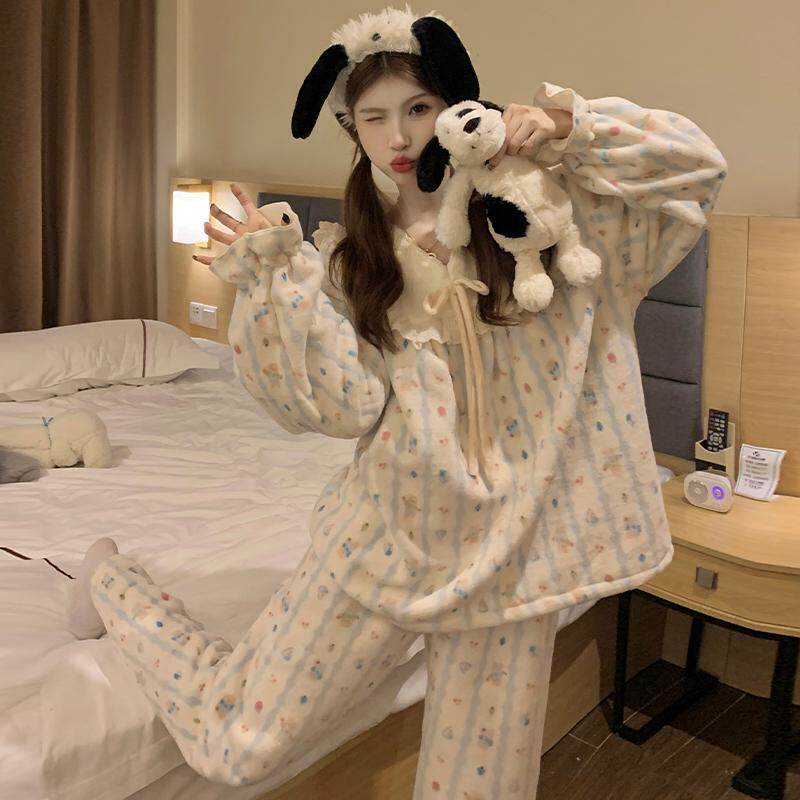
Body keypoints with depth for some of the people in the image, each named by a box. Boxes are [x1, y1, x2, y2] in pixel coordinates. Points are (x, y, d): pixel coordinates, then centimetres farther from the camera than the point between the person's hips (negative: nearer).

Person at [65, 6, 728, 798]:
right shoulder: (344, 253, 2)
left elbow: (696, 166, -3)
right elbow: (349, 404, -10)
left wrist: (568, 128, -15)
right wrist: (277, 279, -18)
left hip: (511, 543, 1)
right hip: (390, 533, 0)